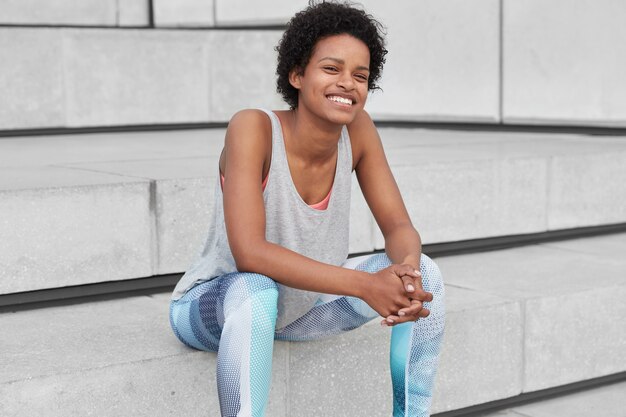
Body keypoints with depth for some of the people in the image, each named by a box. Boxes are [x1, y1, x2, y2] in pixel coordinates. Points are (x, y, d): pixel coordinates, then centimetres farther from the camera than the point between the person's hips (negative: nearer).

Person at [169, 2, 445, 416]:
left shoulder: (359, 130, -11)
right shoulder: (253, 127, -27)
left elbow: (399, 227, -8)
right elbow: (248, 252, -36)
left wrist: (407, 271, -32)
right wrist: (365, 285, -41)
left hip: (303, 302, 6)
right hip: (213, 304, -6)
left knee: (424, 274, -10)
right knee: (256, 293, -39)